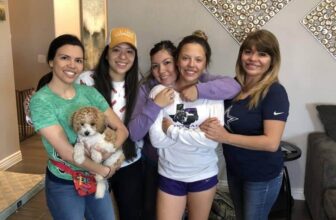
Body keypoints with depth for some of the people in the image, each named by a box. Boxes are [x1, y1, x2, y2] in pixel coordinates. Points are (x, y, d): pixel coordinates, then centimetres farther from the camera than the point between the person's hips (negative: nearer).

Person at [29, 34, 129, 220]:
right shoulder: (40, 101, -16)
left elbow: (122, 129, -4)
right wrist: (104, 170, -14)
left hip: (97, 180, 4)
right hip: (63, 185, -4)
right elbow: (66, 152, -21)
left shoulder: (89, 92, -3)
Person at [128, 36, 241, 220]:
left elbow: (234, 86, -27)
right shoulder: (146, 88, -13)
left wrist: (199, 89, -38)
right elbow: (134, 134, -21)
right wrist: (155, 105, -33)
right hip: (155, 165, 0)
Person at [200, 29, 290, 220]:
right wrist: (209, 125, -14)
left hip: (262, 176, -6)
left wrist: (225, 137, -30)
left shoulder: (275, 92, -21)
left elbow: (271, 142, -27)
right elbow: (221, 117, 9)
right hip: (234, 169, 6)